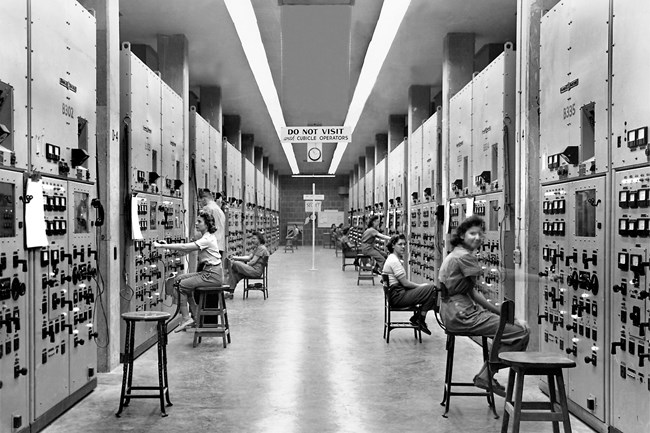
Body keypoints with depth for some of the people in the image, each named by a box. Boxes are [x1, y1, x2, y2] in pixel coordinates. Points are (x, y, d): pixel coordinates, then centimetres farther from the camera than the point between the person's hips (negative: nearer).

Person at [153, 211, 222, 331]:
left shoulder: (207, 239, -17)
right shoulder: (205, 238, 14)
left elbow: (184, 247, -24)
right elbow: (187, 250, 8)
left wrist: (161, 246, -22)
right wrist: (167, 245, -2)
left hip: (213, 275, -9)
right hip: (207, 272, 9)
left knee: (182, 285, -8)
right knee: (180, 278, 11)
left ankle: (186, 319, -2)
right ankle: (195, 315, 14)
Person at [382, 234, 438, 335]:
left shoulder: (396, 259, 16)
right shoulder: (394, 261, -16)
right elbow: (405, 283, -17)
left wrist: (419, 286, 5)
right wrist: (421, 286, -3)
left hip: (397, 293, 10)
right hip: (397, 296, -10)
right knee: (432, 289, -15)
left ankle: (416, 317, 9)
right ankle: (420, 319, -4)